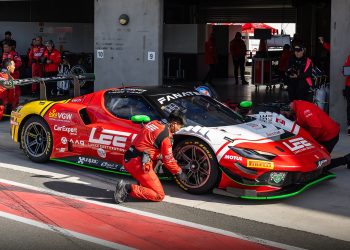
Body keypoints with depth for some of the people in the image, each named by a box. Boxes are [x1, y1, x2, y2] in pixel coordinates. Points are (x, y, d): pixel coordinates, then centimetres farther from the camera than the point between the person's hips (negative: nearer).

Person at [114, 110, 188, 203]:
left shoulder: (153, 123, 13)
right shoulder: (166, 136, -10)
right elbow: (168, 160, -2)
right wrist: (179, 172, 13)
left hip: (128, 159, 9)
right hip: (138, 163, -9)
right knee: (159, 195, -3)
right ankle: (128, 189, -16)